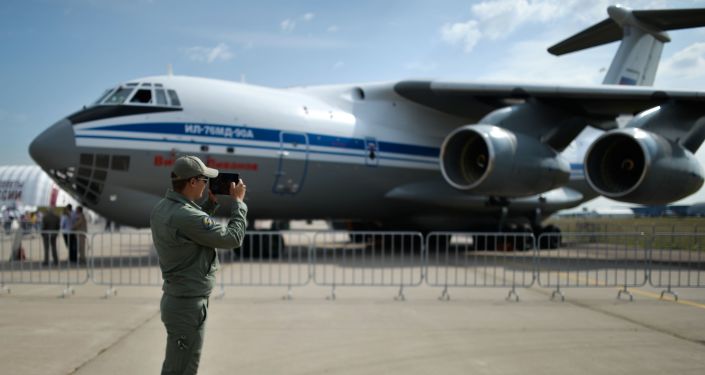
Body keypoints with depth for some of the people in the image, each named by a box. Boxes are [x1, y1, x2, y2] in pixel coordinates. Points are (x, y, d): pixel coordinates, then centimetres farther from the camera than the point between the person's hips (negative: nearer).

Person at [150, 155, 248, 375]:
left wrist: (211, 202, 14)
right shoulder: (186, 216, -26)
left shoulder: (161, 209, 3)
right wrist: (238, 201, -5)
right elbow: (233, 238, -17)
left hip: (175, 298, 10)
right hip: (188, 305, -9)